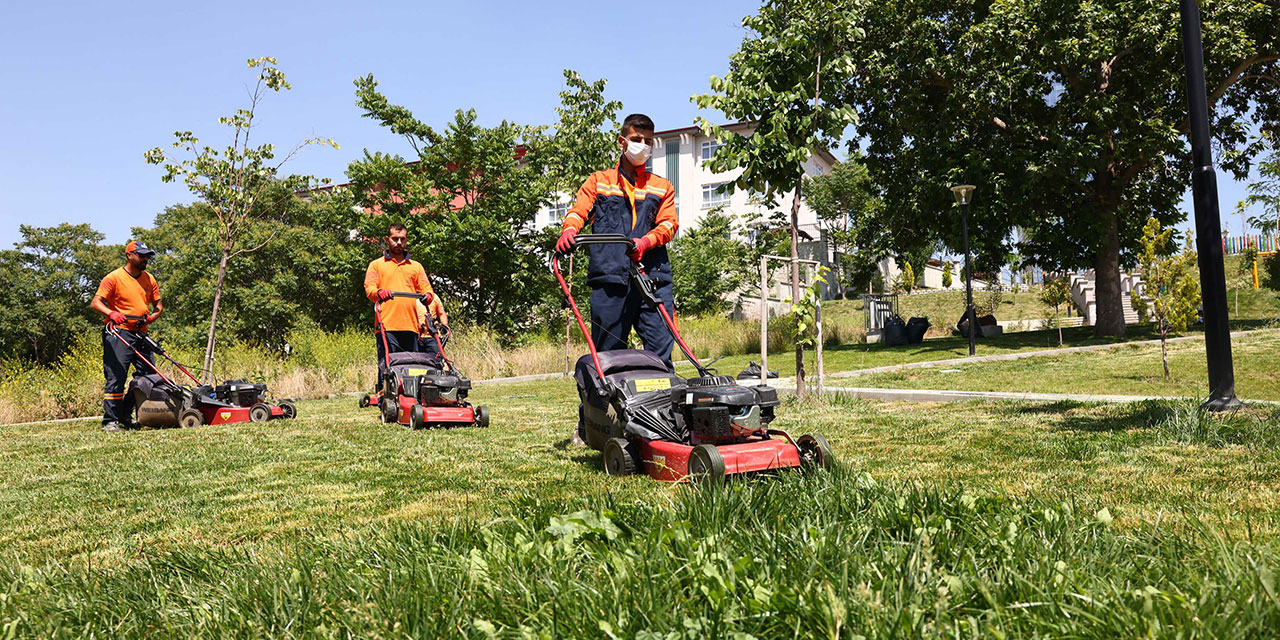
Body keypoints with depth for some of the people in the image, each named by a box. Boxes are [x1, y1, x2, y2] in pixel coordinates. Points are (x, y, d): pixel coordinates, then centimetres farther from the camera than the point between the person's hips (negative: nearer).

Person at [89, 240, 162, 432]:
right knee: (116, 378, -10)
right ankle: (110, 421, -4)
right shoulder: (114, 278, -4)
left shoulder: (149, 279, 15)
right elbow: (95, 303, -11)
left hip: (141, 335, 7)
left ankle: (125, 416, 21)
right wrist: (111, 313, -31)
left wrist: (152, 316, -5)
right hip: (119, 333, -7)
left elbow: (159, 306, 17)